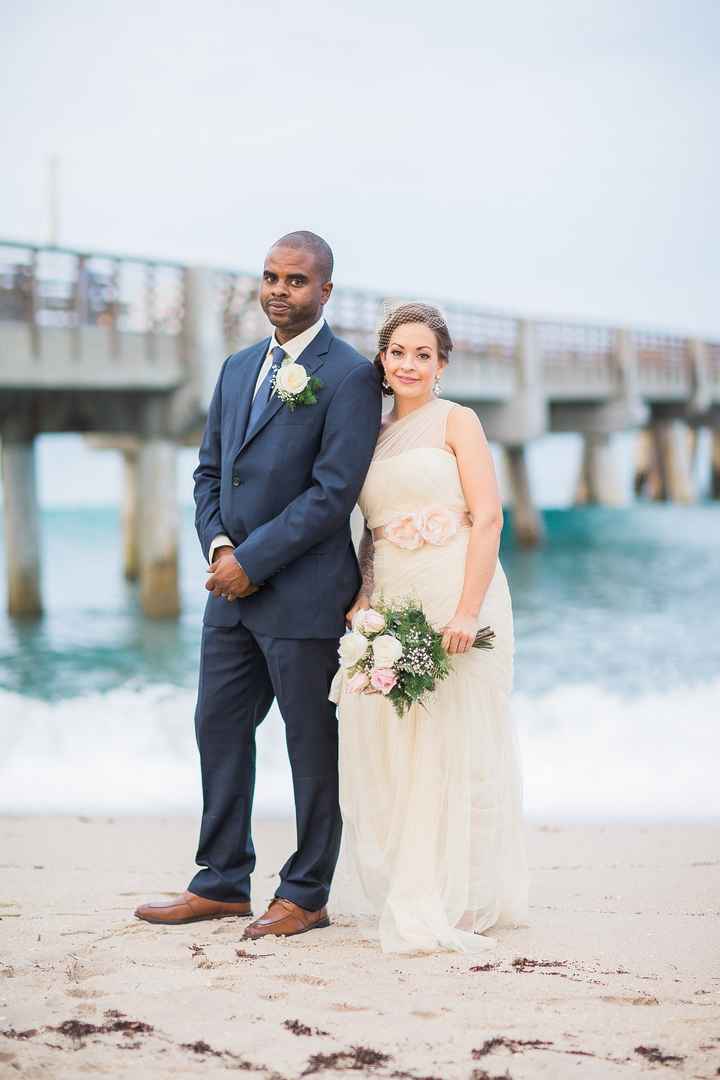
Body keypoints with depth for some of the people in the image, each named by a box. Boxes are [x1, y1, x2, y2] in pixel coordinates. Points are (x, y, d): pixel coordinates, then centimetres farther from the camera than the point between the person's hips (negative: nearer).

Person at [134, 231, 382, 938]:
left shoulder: (349, 377, -10)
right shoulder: (238, 367, 14)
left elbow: (333, 492, -16)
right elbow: (209, 471, 16)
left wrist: (251, 561, -15)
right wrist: (217, 546, -3)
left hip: (304, 593, -7)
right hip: (234, 588, 8)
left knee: (312, 744, 4)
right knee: (220, 729, 12)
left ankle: (305, 896, 15)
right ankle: (221, 884, 23)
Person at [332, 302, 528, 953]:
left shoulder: (456, 421, 1)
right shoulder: (375, 435, 17)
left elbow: (488, 516, -8)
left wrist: (467, 610, -18)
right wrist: (360, 599, 1)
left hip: (455, 597, -5)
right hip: (391, 602, 5)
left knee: (453, 746, -3)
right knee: (385, 747, 3)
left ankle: (457, 904, 5)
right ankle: (413, 902, 15)